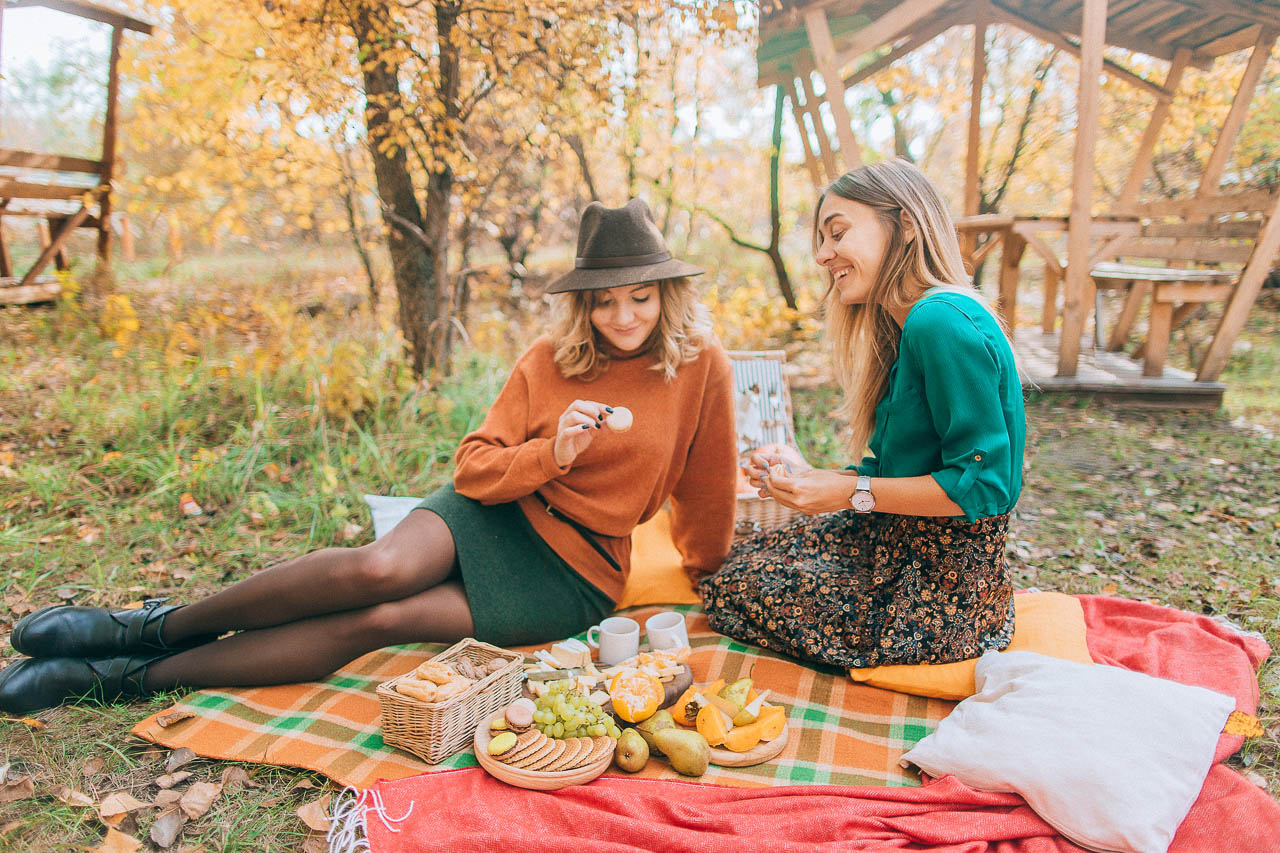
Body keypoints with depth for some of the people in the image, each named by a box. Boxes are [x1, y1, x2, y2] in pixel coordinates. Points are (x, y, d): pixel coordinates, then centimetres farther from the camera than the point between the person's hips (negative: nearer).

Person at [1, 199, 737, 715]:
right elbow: (475, 466, -5)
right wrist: (550, 454, -22)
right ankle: (160, 628, -9)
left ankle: (134, 675, -12)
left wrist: (705, 575, 16)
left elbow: (706, 496, 4)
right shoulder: (551, 360, -2)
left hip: (576, 571, -1)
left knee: (379, 621, -23)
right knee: (380, 568, -32)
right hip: (499, 512, 1)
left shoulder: (701, 367, -7)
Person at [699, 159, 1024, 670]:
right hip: (906, 552, 10)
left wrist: (852, 492, -20)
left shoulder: (942, 323, -24)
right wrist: (811, 478, 0)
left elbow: (984, 483, -25)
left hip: (942, 587, -10)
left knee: (730, 590, 1)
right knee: (742, 558, 15)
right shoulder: (911, 324, 10)